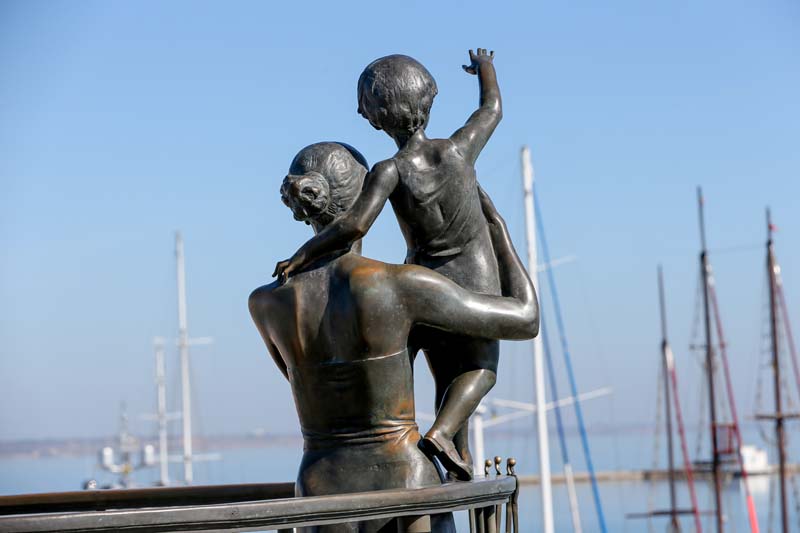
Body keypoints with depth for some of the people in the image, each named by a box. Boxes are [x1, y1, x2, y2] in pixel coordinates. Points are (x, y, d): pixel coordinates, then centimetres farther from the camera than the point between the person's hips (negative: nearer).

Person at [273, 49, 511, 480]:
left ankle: (460, 460, 17)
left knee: (448, 379, 22)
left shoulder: (389, 172, -18)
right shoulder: (458, 150, -13)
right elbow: (493, 108, 7)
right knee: (480, 370, 18)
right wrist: (485, 68, 27)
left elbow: (355, 224, -34)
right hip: (474, 281, 0)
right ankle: (442, 432, -7)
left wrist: (303, 255, -22)